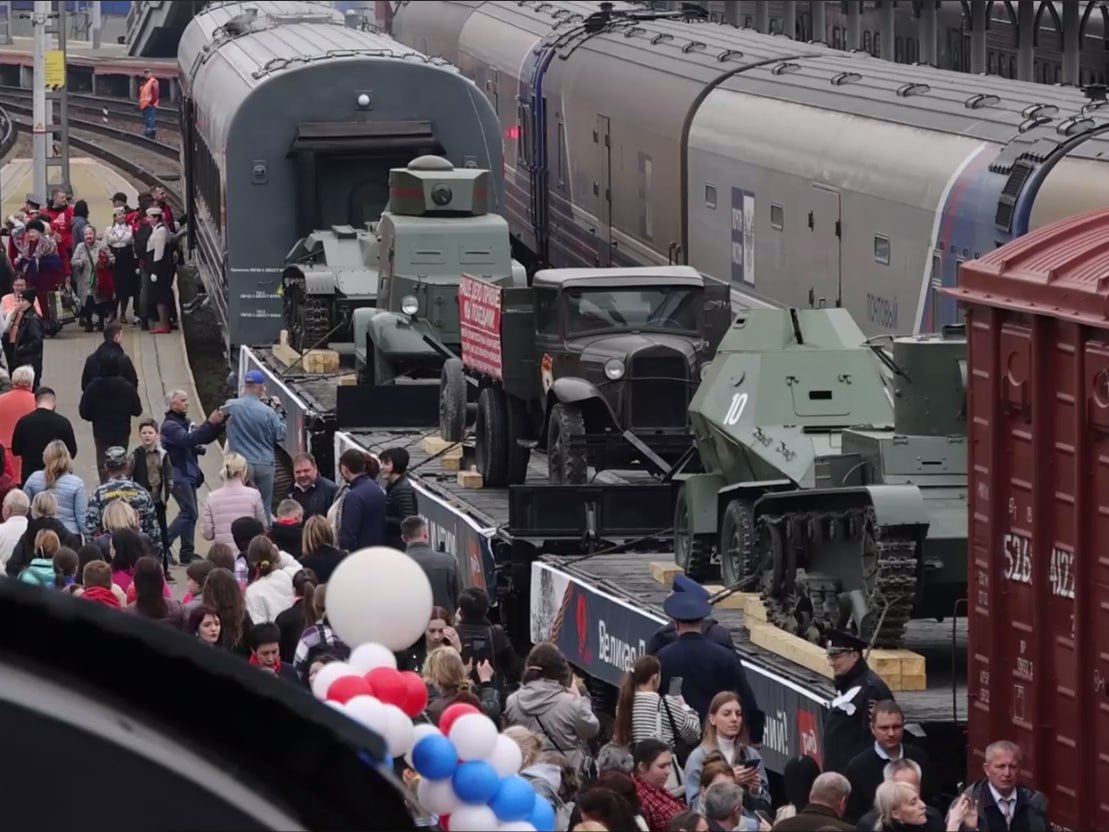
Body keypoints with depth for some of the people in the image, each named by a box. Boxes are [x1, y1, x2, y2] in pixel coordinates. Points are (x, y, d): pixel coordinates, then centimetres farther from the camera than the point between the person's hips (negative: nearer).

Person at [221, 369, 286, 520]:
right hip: (264, 465, -1)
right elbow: (280, 435, -2)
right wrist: (279, 411, 9)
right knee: (264, 507, 7)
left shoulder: (231, 406, -8)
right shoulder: (268, 412, -11)